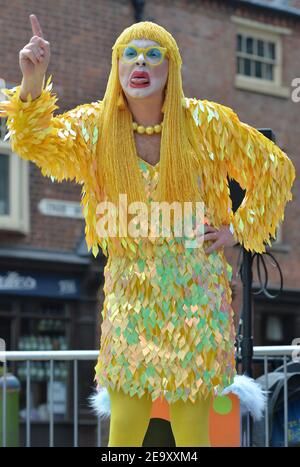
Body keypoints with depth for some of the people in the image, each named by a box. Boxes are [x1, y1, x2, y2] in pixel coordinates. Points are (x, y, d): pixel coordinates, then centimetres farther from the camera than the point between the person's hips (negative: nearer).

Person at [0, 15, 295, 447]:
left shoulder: (206, 122, -4)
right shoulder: (95, 126, 0)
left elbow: (275, 169, 7)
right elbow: (37, 145, -16)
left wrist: (238, 229, 1)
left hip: (197, 290, -1)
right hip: (130, 290, 1)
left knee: (191, 428, 2)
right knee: (124, 425, 1)